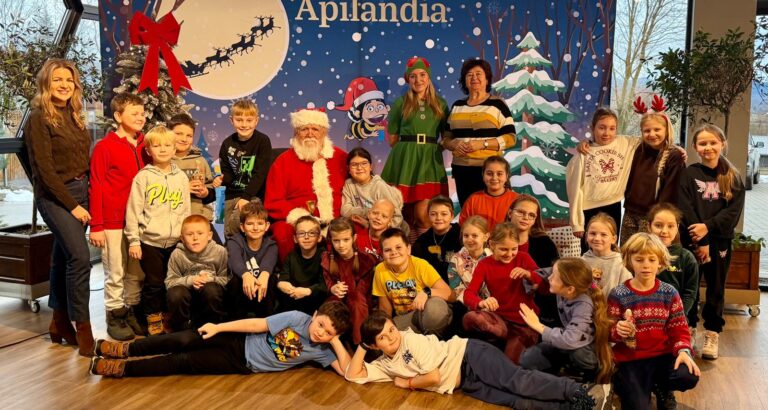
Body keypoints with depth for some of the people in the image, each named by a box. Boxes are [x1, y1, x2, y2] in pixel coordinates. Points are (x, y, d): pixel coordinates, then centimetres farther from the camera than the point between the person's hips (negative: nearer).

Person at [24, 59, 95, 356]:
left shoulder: (73, 116, 11)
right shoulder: (39, 119, -9)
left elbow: (84, 159, 11)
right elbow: (45, 169, -13)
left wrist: (87, 198, 1)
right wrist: (72, 205, -14)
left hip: (80, 192, 7)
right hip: (55, 197, -7)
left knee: (63, 257, 13)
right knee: (80, 257, -14)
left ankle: (60, 323, 23)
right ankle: (83, 329, -6)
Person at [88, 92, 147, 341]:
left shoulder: (144, 146, 8)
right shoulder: (105, 147, -7)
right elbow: (96, 188, -8)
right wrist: (96, 225, -11)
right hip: (113, 222, -5)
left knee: (137, 272, 12)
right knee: (115, 273, 4)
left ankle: (132, 312, 26)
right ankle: (114, 316, 17)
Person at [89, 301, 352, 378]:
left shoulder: (322, 351, -8)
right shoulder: (298, 318, -11)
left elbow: (348, 371, -17)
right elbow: (258, 325, -12)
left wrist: (337, 342, -23)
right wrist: (219, 327, -14)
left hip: (245, 365, 0)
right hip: (242, 342, 1)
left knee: (183, 362, -9)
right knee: (185, 341, -16)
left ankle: (120, 368, 0)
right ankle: (125, 349, 4)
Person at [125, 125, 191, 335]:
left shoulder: (181, 177, 7)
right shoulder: (143, 177, -3)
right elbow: (133, 210, -5)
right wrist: (133, 240, -7)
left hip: (175, 241, 3)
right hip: (150, 241, -3)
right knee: (153, 283, 2)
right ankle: (153, 323, 17)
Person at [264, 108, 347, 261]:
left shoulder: (341, 157, 16)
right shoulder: (283, 162, 11)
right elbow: (273, 203, 6)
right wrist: (295, 215, -12)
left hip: (337, 222, 2)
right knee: (284, 232, -34)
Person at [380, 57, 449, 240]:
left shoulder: (440, 104, 11)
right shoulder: (400, 103, 6)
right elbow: (392, 138, 9)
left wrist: (428, 150, 1)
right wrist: (408, 149, 6)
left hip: (430, 161, 0)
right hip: (405, 159, 0)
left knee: (423, 215, -9)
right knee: (407, 214, 2)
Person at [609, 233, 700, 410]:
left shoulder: (669, 293, 1)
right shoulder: (618, 295, -6)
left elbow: (679, 329, 2)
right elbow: (609, 330, -2)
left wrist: (683, 350, -16)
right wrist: (618, 331, -25)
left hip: (662, 354, 3)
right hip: (630, 359, -2)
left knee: (689, 377, -26)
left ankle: (663, 389, 11)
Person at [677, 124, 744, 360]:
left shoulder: (733, 177, 4)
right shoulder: (689, 174, -1)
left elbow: (734, 211, -5)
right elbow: (686, 210, -8)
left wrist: (708, 226, -18)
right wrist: (700, 242, -15)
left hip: (720, 241, 1)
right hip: (692, 241, -1)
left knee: (716, 289, 8)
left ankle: (712, 336, 18)